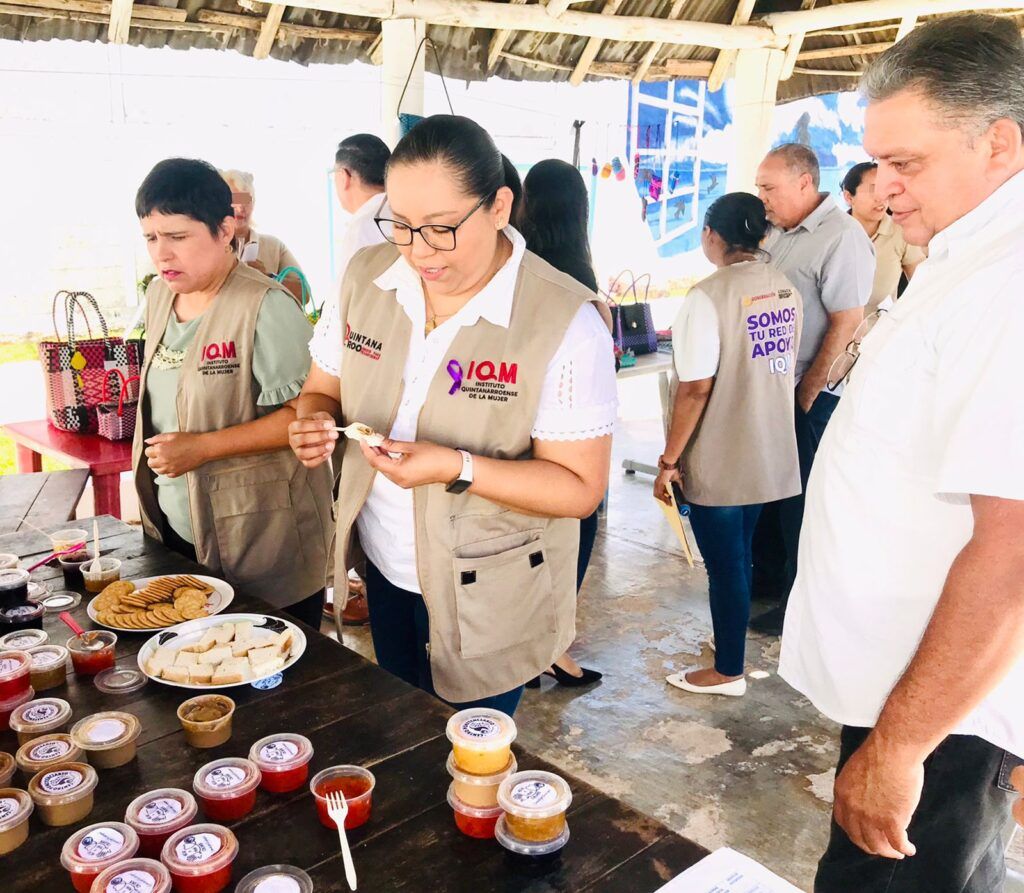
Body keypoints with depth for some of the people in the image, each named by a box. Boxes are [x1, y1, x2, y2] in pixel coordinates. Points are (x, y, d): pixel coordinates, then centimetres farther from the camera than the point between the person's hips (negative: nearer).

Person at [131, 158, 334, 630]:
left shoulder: (266, 307, -17)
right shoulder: (159, 296, 8)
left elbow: (304, 413, -21)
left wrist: (203, 448, -23)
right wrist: (150, 457, 12)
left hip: (260, 539, -7)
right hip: (175, 530, 7)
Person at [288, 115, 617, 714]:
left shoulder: (565, 323, -23)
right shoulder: (366, 276, -7)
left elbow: (580, 487, -20)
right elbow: (323, 391, 6)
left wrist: (457, 468, -32)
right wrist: (315, 424, -17)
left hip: (488, 603, -5)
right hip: (385, 573, 5)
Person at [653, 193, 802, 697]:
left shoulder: (710, 296, -19)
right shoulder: (786, 290, 4)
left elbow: (695, 390, -21)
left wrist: (668, 461, -13)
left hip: (718, 462, -7)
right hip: (769, 453, 7)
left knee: (724, 564, 6)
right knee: (739, 555, 22)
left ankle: (728, 672, 21)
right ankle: (732, 640, 39)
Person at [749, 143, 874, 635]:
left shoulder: (842, 238, -15)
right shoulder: (778, 233, 11)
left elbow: (847, 323, -19)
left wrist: (809, 392, -17)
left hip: (810, 395, -8)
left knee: (800, 500, 2)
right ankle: (767, 574, 34)